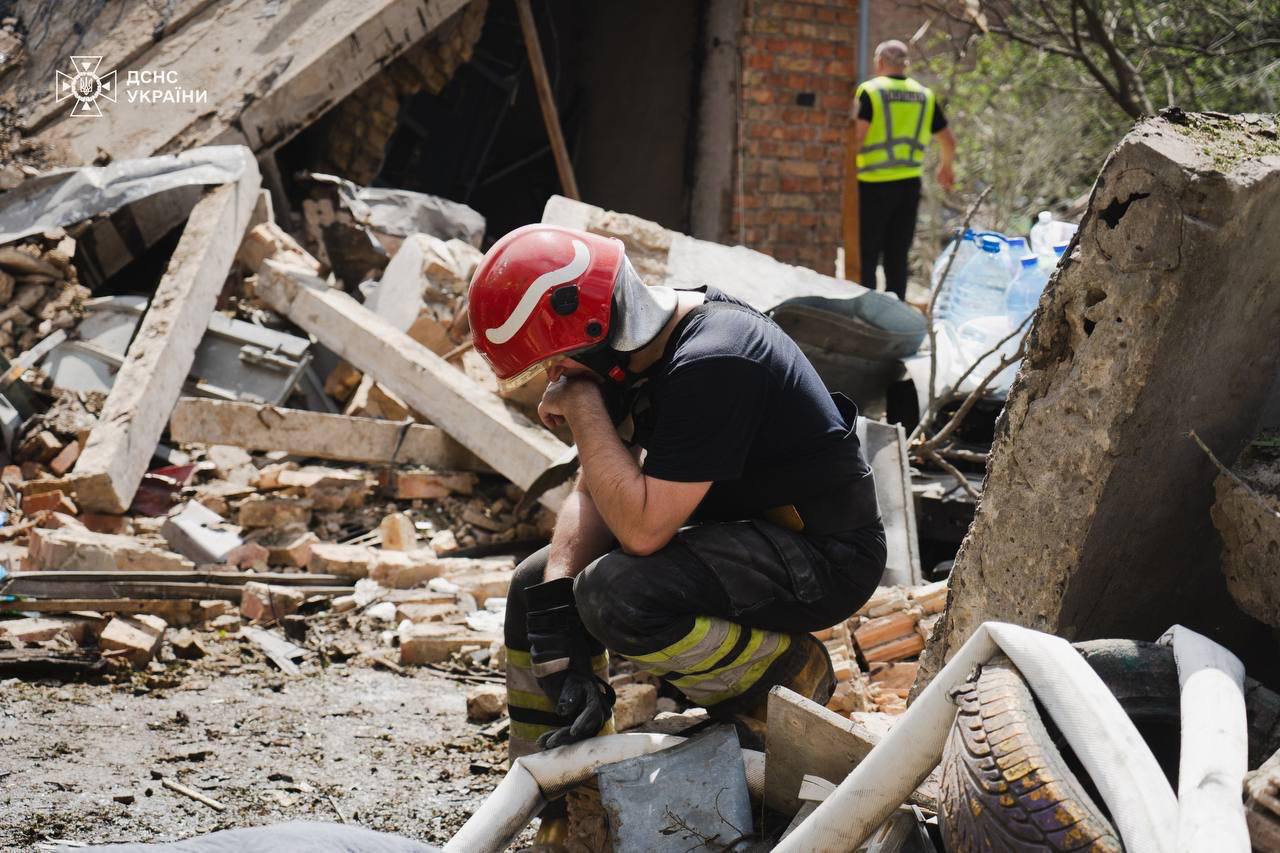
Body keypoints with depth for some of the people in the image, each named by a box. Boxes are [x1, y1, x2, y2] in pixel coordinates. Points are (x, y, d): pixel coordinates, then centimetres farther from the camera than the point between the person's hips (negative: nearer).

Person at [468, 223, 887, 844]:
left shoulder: (711, 364, -28)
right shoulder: (638, 350, 1)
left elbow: (641, 529, -30)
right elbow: (594, 495, 3)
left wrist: (582, 406, -23)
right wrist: (556, 628, -9)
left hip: (821, 557, -10)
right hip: (738, 530, 10)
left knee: (615, 597, -31)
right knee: (535, 586, 6)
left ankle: (786, 674, -7)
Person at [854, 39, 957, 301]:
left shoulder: (871, 91, -5)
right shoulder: (925, 96, 11)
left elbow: (858, 136, -17)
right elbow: (948, 141, 16)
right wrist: (947, 167, 34)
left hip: (875, 183, -4)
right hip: (910, 183, 4)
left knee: (866, 256, 2)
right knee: (898, 257, 11)